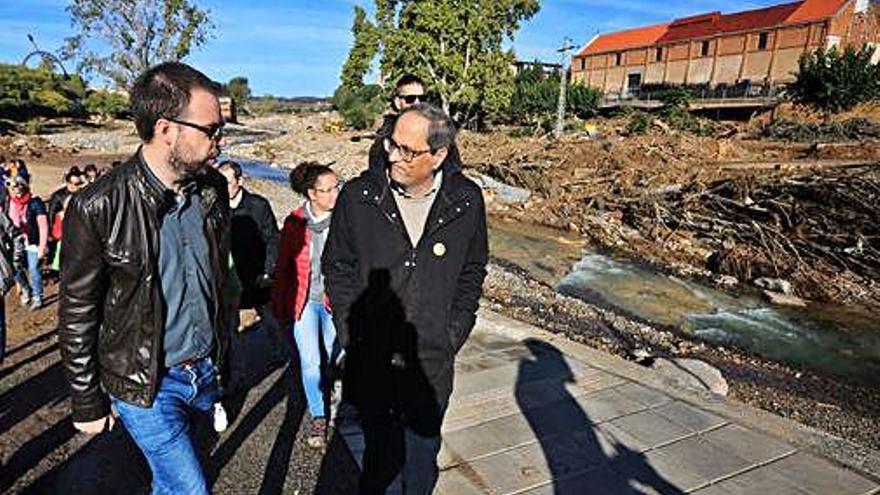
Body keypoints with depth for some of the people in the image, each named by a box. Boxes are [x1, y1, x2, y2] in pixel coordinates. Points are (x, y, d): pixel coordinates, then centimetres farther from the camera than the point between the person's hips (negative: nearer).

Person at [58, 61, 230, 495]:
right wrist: (87, 403, -2)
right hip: (145, 384, -5)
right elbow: (77, 316, -10)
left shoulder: (213, 188, -4)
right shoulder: (97, 208, -20)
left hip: (204, 372, 5)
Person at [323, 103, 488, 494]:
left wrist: (453, 335, 0)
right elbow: (337, 267, 2)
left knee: (422, 457, 20)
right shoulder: (358, 197, -9)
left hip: (432, 363, 1)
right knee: (381, 454, 17)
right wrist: (351, 335, -4)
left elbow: (472, 270, 5)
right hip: (371, 361, 0)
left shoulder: (467, 201, -7)